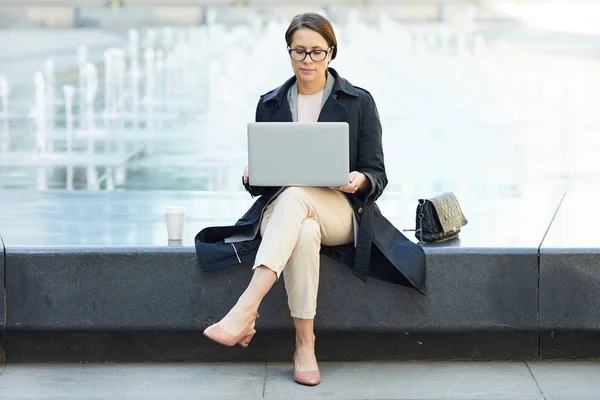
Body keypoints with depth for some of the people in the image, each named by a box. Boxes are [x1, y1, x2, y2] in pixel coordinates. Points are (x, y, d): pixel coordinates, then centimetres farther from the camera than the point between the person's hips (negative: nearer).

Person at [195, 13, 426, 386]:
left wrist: (360, 181, -19)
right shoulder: (270, 104, 14)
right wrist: (252, 178, -8)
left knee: (295, 196, -39)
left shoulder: (359, 102, 7)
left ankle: (246, 310, -51)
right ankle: (305, 345, -36)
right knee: (304, 233, -39)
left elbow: (377, 176, 4)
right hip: (279, 208, 2)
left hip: (341, 211, -1)